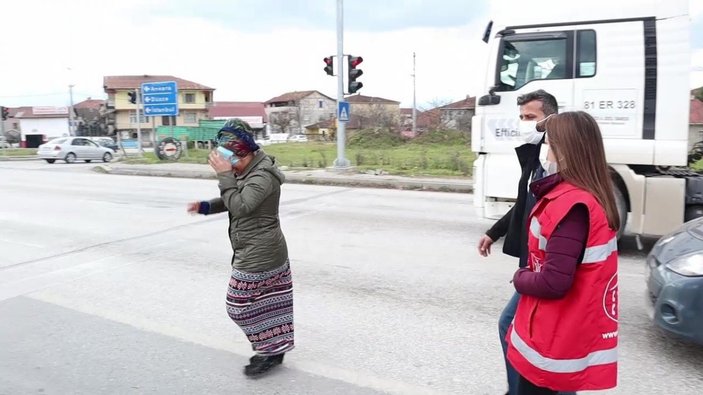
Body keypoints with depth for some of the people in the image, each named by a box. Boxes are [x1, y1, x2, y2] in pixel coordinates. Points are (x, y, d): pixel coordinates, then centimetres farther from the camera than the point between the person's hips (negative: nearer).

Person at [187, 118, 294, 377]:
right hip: (265, 252, 10)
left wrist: (225, 175, -25)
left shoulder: (262, 176, -22)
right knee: (270, 304, 16)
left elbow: (240, 206, -29)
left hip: (258, 256, -10)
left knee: (239, 304, 1)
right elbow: (234, 201, 19)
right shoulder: (249, 170, 9)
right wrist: (205, 207, 7)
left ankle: (270, 350, 13)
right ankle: (274, 348, 27)